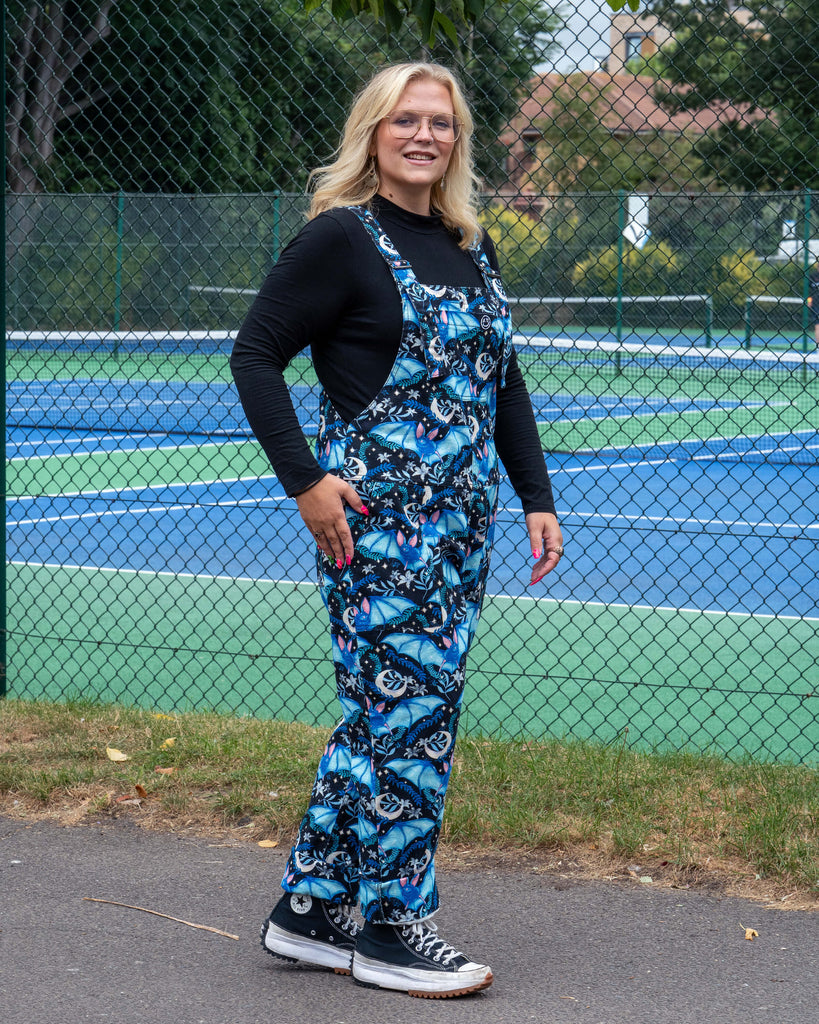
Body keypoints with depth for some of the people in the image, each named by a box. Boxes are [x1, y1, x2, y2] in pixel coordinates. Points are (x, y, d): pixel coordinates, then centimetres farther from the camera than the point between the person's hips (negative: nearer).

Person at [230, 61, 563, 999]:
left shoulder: (472, 249, 15)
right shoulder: (341, 238, -7)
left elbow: (503, 384, 21)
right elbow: (254, 354, -8)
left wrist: (536, 498, 15)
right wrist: (304, 481, -14)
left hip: (461, 523, 8)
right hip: (376, 518, -8)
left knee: (385, 714, 11)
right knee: (410, 715, -6)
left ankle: (309, 908, 20)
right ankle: (390, 929, 5)